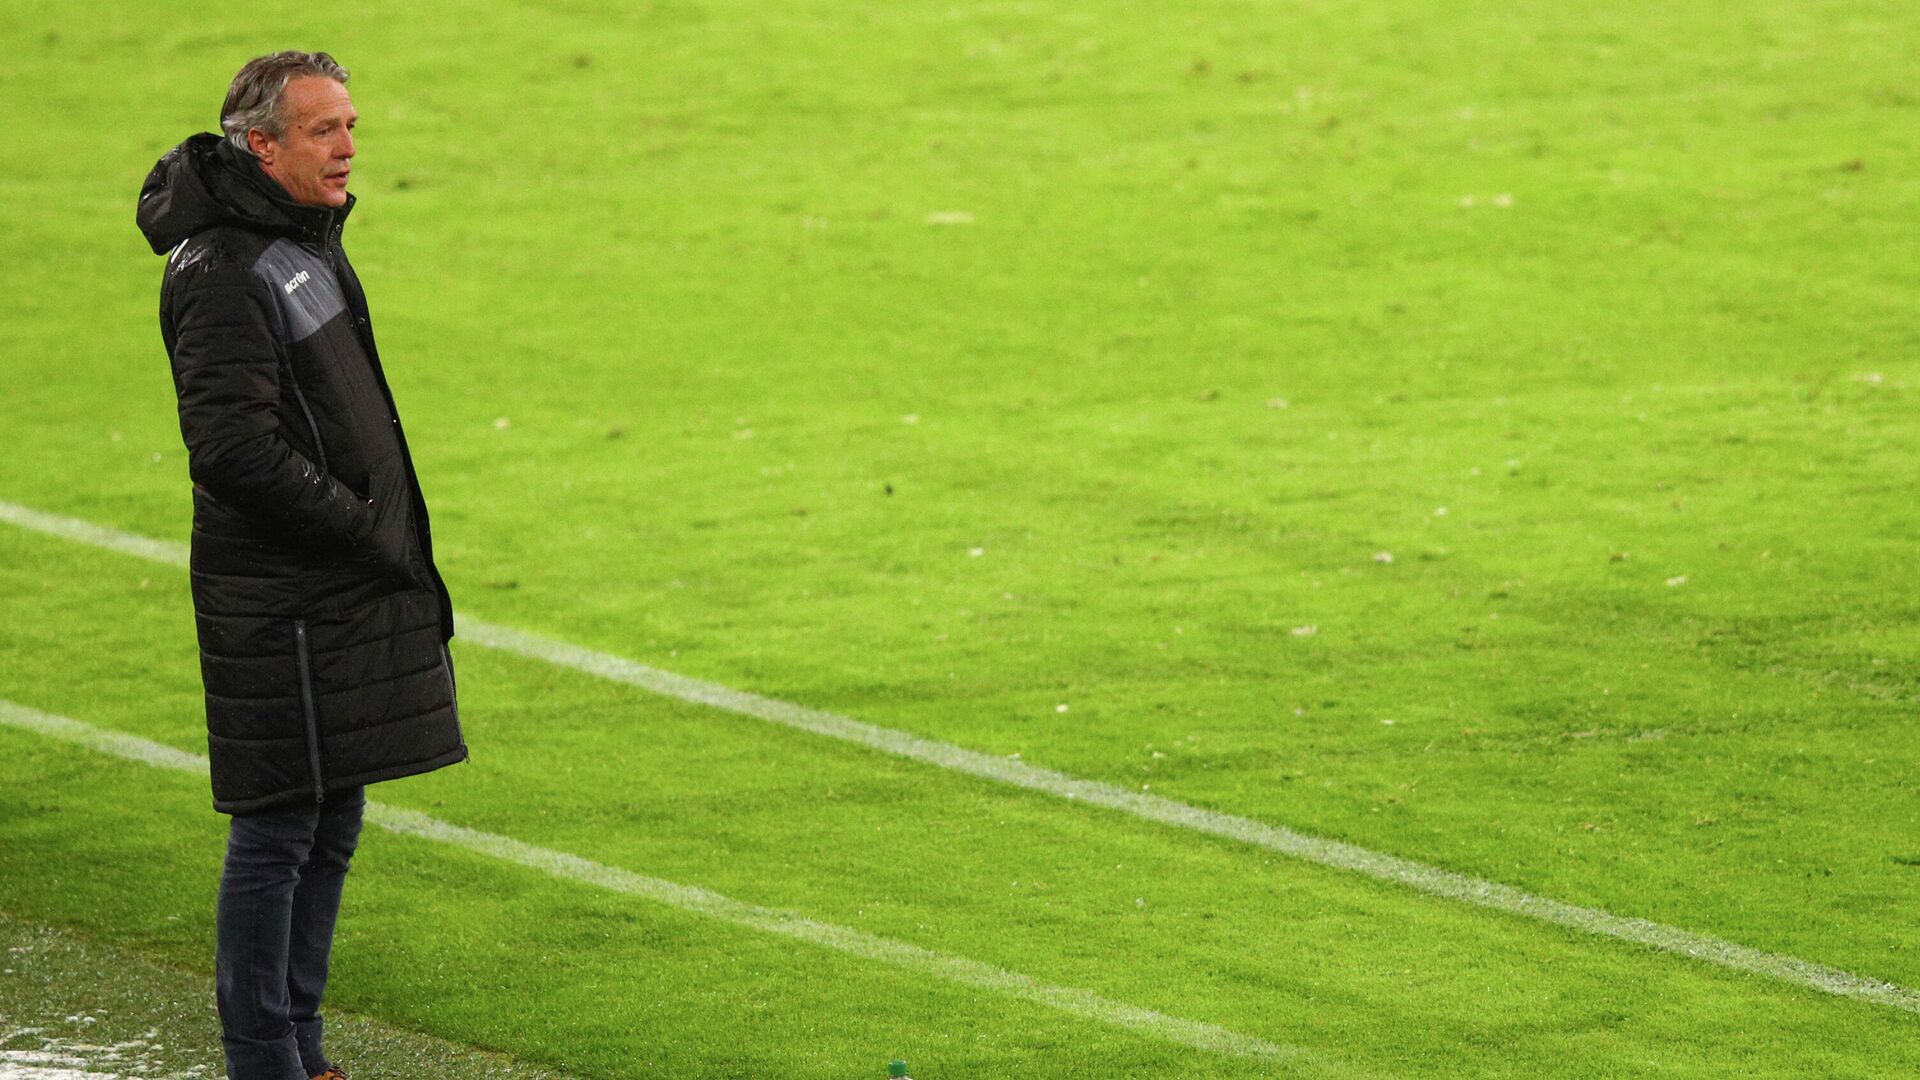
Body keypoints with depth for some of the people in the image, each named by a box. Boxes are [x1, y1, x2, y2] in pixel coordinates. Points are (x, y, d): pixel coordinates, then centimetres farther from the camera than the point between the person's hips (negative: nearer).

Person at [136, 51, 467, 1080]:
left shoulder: (307, 242, 14)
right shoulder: (224, 274, -17)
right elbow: (235, 449, -24)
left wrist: (391, 546, 14)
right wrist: (369, 533, -17)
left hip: (345, 597, 10)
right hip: (280, 601, -10)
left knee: (331, 825, 14)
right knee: (278, 830, -4)